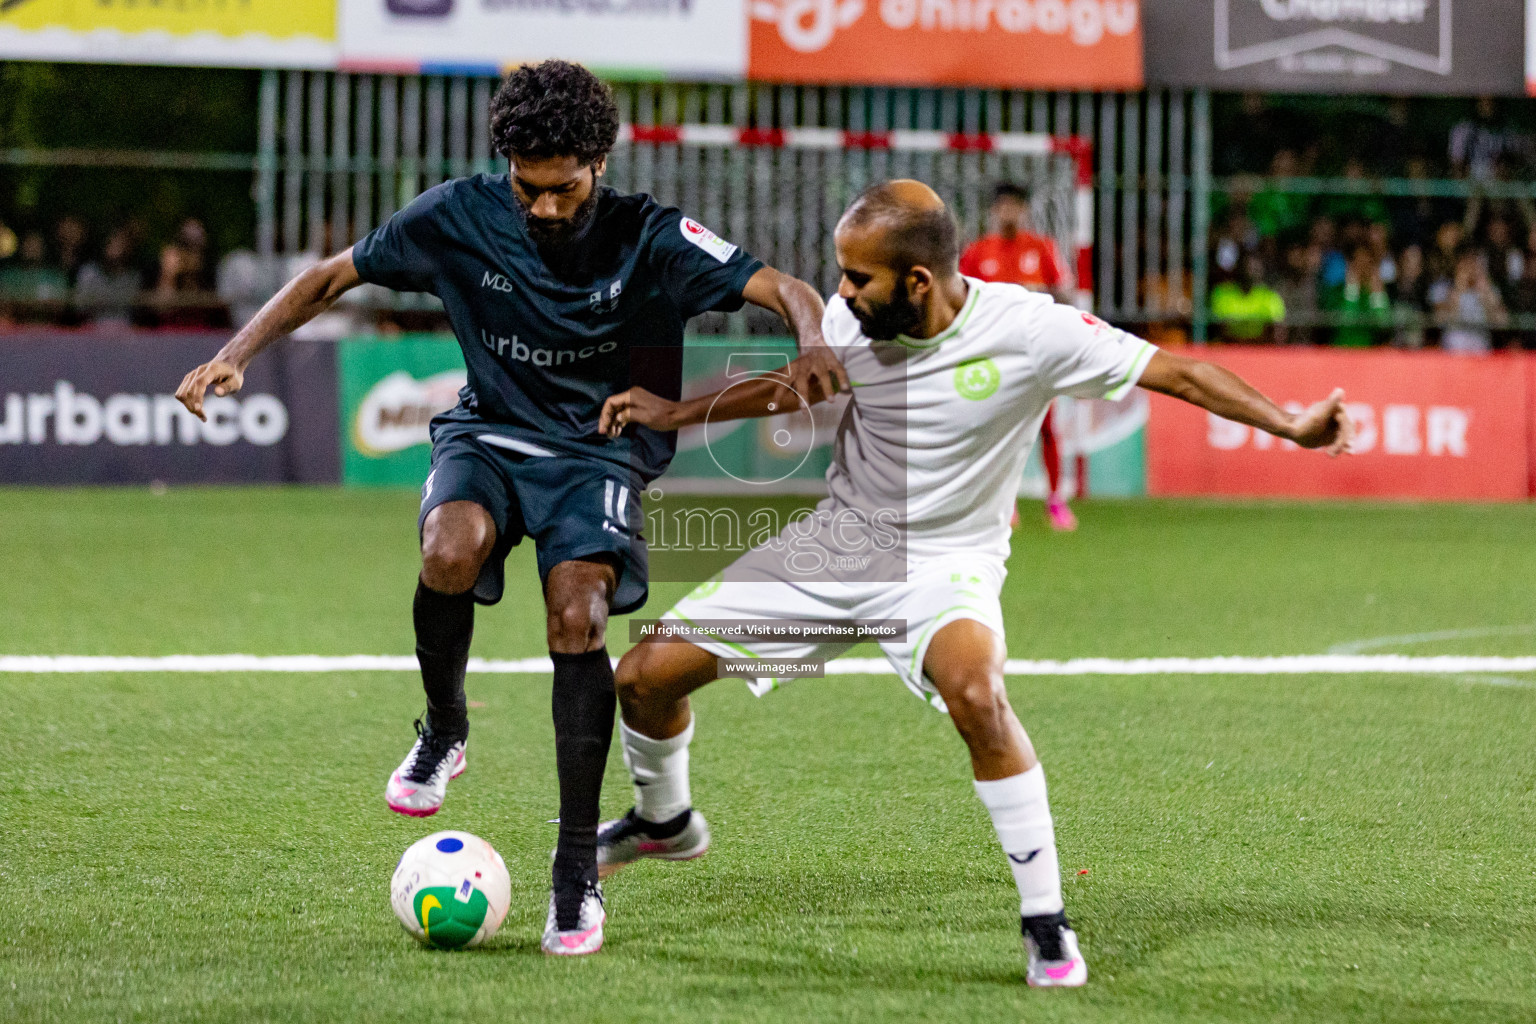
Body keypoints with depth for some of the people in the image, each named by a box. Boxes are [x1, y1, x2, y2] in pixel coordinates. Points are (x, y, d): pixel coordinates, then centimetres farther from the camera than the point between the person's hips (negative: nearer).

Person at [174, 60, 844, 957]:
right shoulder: (462, 216, -10)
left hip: (599, 450, -1)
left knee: (577, 620, -25)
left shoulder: (649, 238, -14)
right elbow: (330, 278, 0)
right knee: (450, 552, -33)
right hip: (489, 435, 1)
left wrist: (815, 345, -42)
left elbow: (785, 290, -18)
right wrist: (237, 355, -12)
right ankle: (444, 732, -3)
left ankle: (578, 866, -12)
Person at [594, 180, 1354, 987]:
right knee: (646, 675, -1)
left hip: (945, 559, -4)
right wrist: (673, 413, 10)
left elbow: (1175, 372, -19)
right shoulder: (848, 319, -9)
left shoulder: (1026, 330, -22)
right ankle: (663, 821, 33)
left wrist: (1292, 426, -28)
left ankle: (1046, 923, -22)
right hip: (835, 543, 5)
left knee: (975, 695, -38)